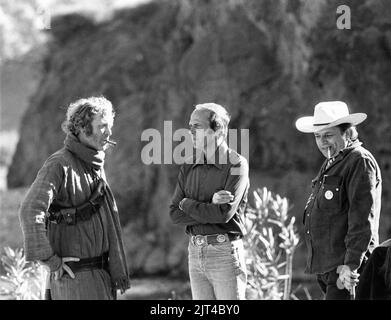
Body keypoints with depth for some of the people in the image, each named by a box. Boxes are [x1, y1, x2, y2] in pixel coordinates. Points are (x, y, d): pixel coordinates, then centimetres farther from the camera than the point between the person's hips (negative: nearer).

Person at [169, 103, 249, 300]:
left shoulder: (236, 165, -7)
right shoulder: (188, 167, 9)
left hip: (225, 252, -5)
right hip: (195, 252, 6)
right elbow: (175, 214, 2)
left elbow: (224, 213, -19)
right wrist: (210, 207, -12)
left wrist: (188, 204, -5)